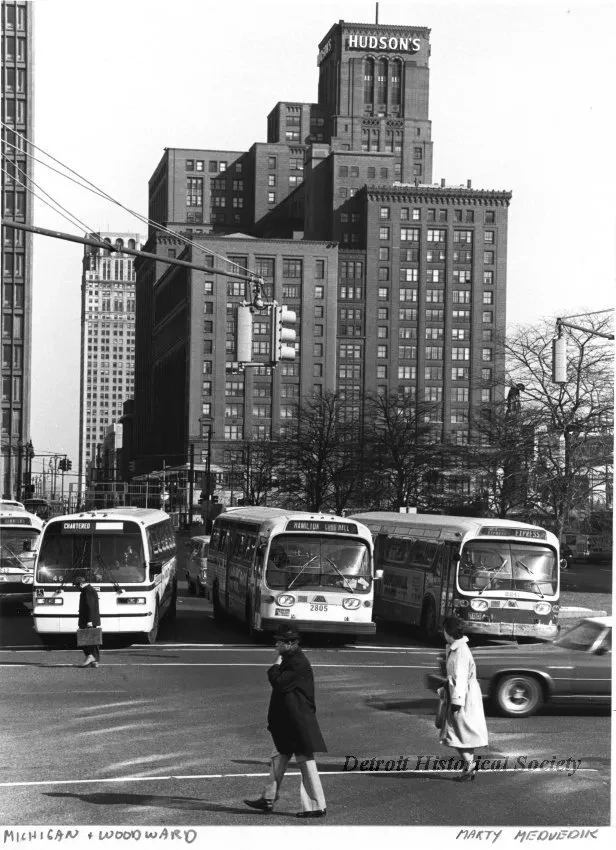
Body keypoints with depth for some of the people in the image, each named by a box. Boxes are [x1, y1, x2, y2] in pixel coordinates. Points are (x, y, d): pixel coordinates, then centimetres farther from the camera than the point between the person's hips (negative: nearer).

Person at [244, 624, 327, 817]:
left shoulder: (299, 663, -18)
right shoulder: (289, 660, 15)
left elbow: (279, 683, -22)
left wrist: (276, 664, -11)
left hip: (299, 723, -11)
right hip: (287, 723, 11)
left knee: (306, 762, -6)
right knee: (279, 758, 15)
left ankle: (317, 807, -2)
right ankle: (268, 800, 23)